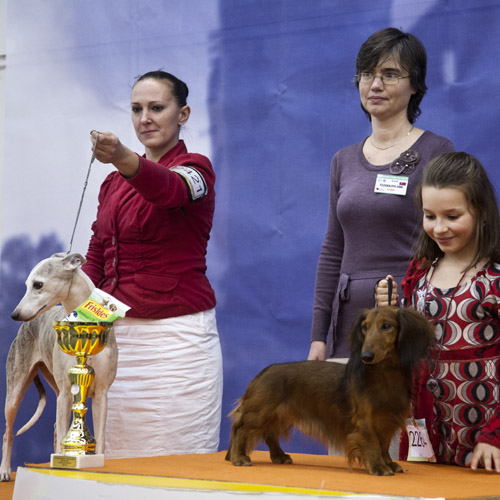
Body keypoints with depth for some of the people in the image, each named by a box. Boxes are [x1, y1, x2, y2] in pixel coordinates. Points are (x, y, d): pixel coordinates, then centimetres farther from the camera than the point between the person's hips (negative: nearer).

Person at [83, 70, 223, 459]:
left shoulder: (194, 168, -4)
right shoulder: (114, 183, 15)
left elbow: (169, 189, -29)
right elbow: (96, 259, 17)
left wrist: (124, 159, -48)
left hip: (177, 336, -6)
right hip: (116, 335, 6)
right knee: (118, 460, 5)